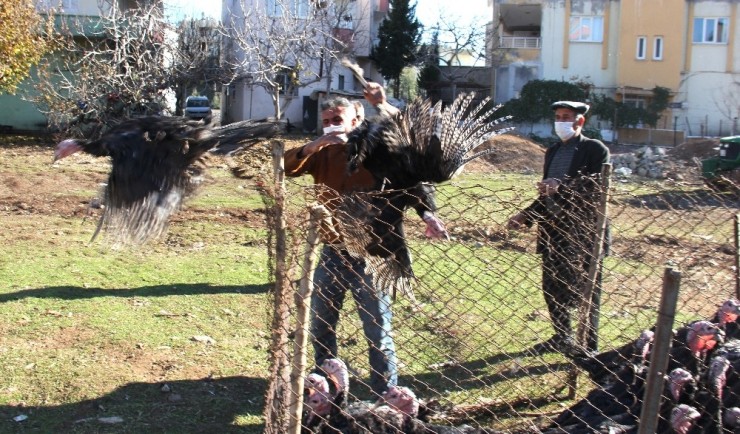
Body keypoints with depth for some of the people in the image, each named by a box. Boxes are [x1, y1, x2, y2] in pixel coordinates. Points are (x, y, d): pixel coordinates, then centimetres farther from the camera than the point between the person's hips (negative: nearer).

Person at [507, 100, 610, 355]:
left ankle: (589, 348, 11)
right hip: (553, 232, 8)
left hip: (583, 233, -7)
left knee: (584, 291, -1)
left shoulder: (595, 150, -5)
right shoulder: (552, 152, 18)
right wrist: (526, 216, 10)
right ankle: (562, 338, 33)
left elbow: (597, 187, -19)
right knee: (552, 289, 15)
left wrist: (561, 187, -29)